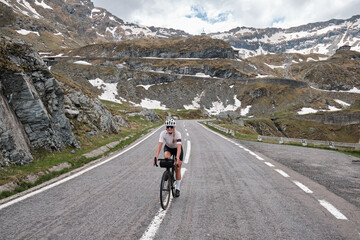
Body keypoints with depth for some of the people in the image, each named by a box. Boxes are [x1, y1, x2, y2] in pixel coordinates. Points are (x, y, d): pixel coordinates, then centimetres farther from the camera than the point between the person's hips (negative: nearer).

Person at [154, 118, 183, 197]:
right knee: (166, 157, -34)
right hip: (168, 148, 2)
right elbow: (159, 145, -38)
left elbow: (179, 147, -43)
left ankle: (177, 188, 11)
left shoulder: (177, 134, -33)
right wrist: (156, 156, -51)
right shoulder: (163, 133, -28)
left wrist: (177, 158, -57)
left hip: (177, 149, -1)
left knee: (177, 169, -4)